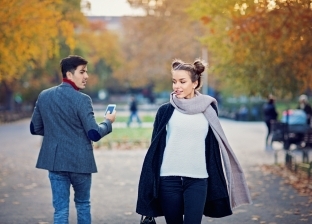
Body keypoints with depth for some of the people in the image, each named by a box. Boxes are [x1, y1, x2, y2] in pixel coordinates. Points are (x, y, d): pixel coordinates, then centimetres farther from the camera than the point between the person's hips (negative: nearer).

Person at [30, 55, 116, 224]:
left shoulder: (44, 96, 3)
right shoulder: (81, 99, -14)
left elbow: (35, 129, 11)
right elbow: (94, 134, -15)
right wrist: (108, 122, 4)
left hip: (55, 161, 4)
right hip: (79, 161, -4)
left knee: (60, 210, 5)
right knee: (82, 204, 17)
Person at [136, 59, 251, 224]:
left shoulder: (208, 109, 5)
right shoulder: (166, 111, 3)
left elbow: (215, 146, 10)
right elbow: (155, 147, 5)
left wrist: (217, 181, 9)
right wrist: (150, 183, 2)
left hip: (198, 180, 0)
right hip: (169, 178, 0)